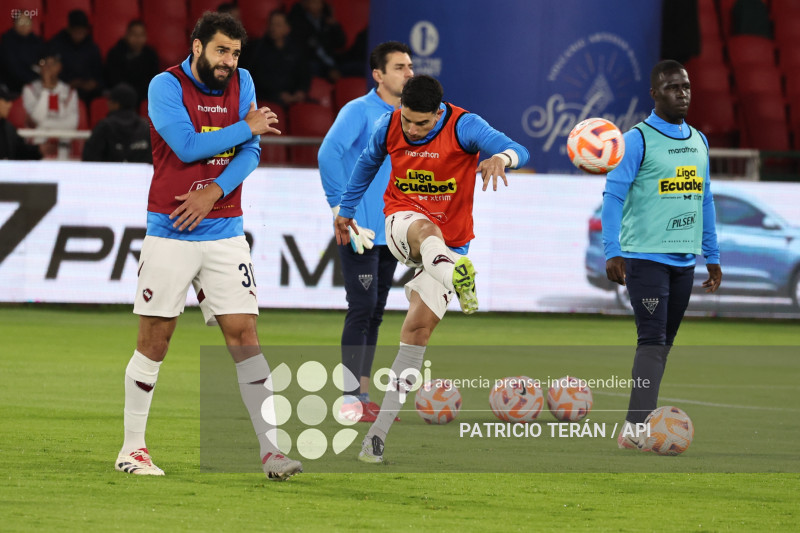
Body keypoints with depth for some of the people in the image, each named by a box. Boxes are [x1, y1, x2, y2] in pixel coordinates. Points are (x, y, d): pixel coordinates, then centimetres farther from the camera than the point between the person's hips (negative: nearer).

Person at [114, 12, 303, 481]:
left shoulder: (242, 83, 7)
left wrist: (214, 191, -14)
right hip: (170, 235, -3)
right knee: (154, 341, 1)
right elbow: (187, 146, -18)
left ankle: (270, 450, -4)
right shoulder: (166, 86, -6)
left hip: (225, 232, 3)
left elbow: (250, 153, 2)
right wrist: (248, 127, -9)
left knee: (245, 336, -3)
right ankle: (132, 449, 12)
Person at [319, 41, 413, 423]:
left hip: (390, 234, 7)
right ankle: (351, 400, -7)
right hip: (360, 233, -7)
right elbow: (329, 153, -22)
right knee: (362, 309, -10)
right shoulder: (360, 111, -10)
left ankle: (363, 395, 13)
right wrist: (342, 211, -23)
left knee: (374, 313, 9)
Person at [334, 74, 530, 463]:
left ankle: (379, 432, -3)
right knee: (427, 231, -38)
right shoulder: (388, 127, -5)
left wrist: (500, 158, -53)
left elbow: (518, 152, -29)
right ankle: (459, 280, -74)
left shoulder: (464, 126, -16)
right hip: (402, 220, 1)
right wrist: (346, 209, 27)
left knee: (419, 327, -9)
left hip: (451, 239, -1)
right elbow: (368, 162, 17)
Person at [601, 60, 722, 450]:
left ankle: (644, 419, 14)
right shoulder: (638, 140, -8)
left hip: (684, 258, 7)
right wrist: (613, 252, -18)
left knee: (663, 343, 9)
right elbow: (613, 196, -10)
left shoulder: (698, 141, 13)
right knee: (653, 341, -14)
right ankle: (634, 430, -17)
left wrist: (712, 256, 18)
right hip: (645, 256, -7)